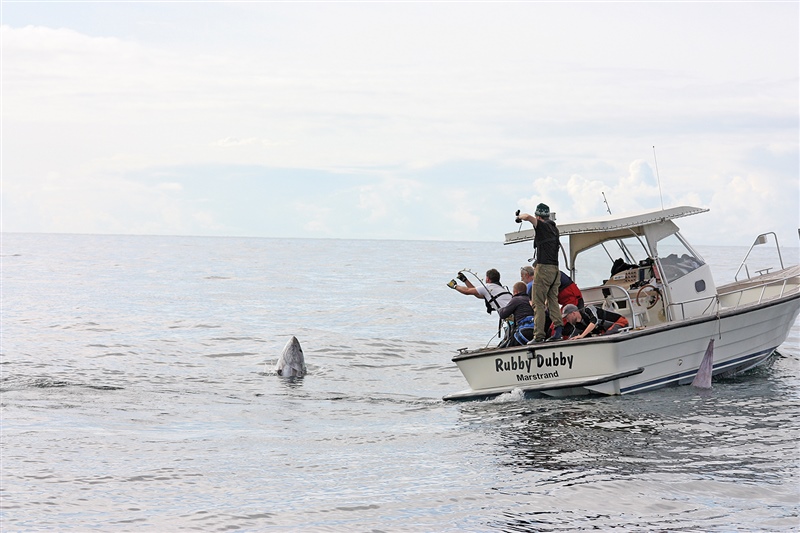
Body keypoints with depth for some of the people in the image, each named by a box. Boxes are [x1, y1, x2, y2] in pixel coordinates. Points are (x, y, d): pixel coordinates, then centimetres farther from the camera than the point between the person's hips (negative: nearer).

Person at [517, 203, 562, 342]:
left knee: (538, 303, -5)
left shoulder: (542, 226, -9)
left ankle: (539, 335, -9)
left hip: (544, 267, -8)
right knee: (553, 301, 12)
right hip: (555, 268, 8)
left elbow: (528, 217, -22)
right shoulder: (554, 228, 16)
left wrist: (520, 216, -2)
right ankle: (558, 329, -2)